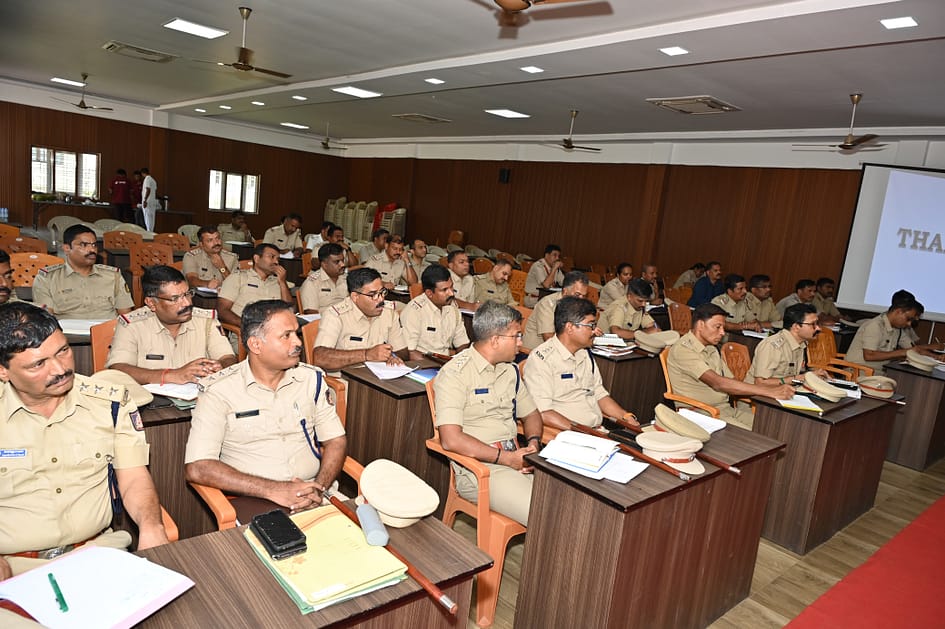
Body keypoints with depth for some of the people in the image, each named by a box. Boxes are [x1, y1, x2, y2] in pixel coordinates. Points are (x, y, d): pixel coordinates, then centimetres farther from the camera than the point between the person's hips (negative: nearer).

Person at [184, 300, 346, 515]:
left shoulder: (312, 379, 8)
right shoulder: (219, 390, -5)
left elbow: (336, 441, 9)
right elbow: (196, 469, -12)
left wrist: (319, 488, -10)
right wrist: (274, 490, -18)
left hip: (313, 500, 3)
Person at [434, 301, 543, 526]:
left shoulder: (509, 370, 15)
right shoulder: (455, 373, -11)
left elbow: (531, 414, 26)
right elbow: (451, 440, -19)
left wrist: (533, 443, 3)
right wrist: (507, 458, -16)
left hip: (516, 458, 8)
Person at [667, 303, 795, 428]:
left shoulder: (711, 349, 17)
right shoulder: (682, 349, -13)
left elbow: (732, 384, 13)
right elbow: (717, 383, -22)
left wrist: (775, 388, -3)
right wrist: (769, 392, -23)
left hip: (727, 409, 8)